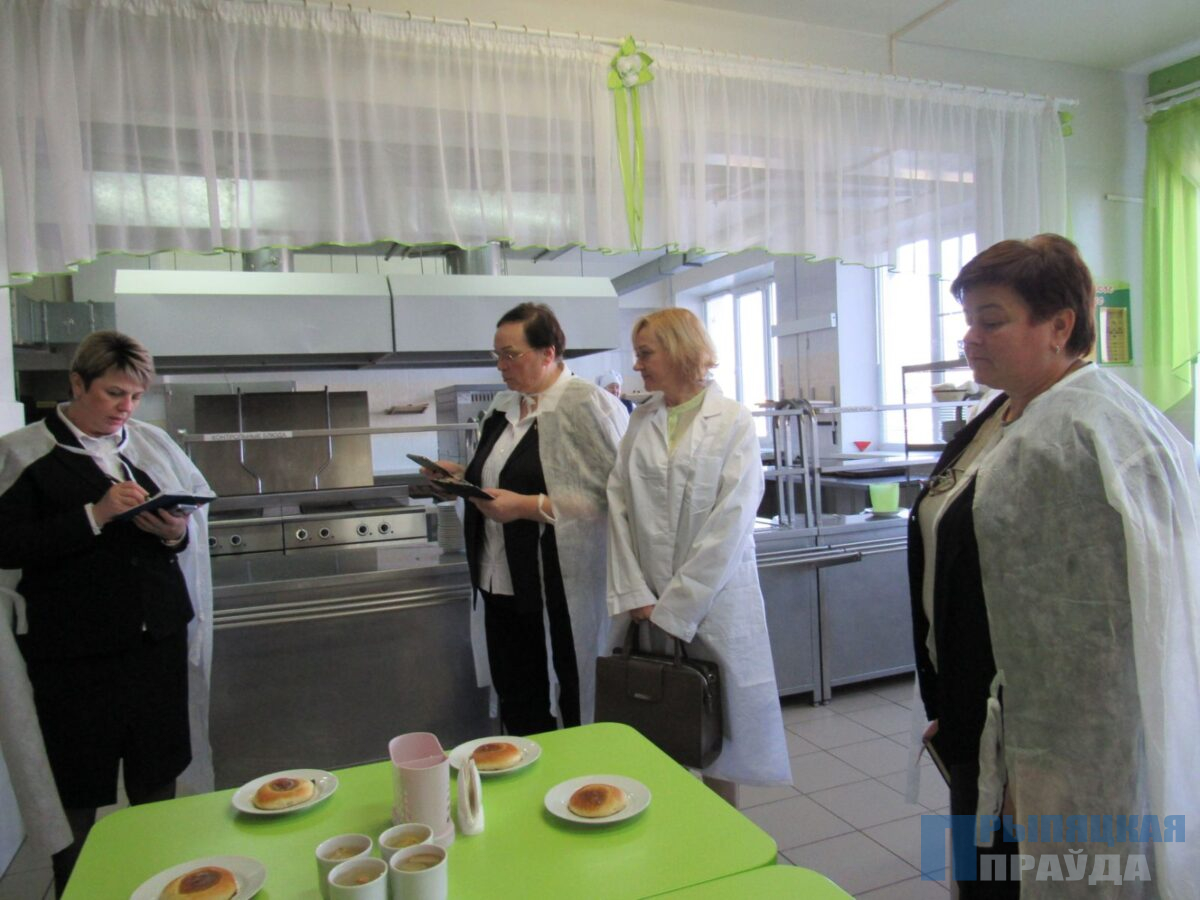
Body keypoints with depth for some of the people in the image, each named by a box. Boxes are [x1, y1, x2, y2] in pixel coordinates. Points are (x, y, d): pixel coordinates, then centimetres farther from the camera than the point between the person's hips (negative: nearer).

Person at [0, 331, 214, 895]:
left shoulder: (151, 443, 7)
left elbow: (191, 525, 13)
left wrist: (175, 532, -9)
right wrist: (95, 516, -19)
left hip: (156, 636, 4)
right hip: (73, 651, -3)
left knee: (158, 776, 12)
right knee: (76, 789, 8)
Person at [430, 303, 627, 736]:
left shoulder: (588, 404, -13)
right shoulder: (503, 406, 12)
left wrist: (528, 506, -21)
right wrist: (464, 476, 6)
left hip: (560, 595, -7)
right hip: (502, 586, 7)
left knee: (567, 711, 6)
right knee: (516, 713, 16)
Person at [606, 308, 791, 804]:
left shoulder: (733, 422, -6)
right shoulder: (640, 421, 7)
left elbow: (730, 522, -13)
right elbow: (618, 506, 2)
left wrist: (674, 608, -14)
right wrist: (635, 593, -8)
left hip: (715, 600, -3)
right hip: (651, 603, 4)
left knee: (720, 731, 10)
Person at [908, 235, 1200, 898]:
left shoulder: (1088, 437, -20)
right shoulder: (997, 421, 9)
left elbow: (1096, 629, -24)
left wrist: (1041, 769, -20)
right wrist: (945, 708, 19)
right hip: (977, 726, 9)